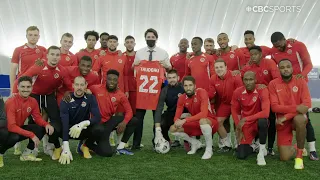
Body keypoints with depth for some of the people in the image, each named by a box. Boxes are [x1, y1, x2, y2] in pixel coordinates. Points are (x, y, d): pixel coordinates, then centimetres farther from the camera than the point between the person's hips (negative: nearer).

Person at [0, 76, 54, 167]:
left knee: (42, 128, -12)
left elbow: (38, 118, 2)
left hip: (19, 128, 7)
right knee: (15, 137, -38)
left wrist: (47, 125, -21)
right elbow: (11, 126, -29)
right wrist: (31, 135, -32)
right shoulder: (11, 102, -25)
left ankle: (27, 153, 1)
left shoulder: (33, 101, -7)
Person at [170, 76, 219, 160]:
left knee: (203, 121, -41)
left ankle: (209, 149, -16)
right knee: (173, 129, -7)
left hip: (211, 122, -6)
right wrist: (177, 121, -28)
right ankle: (195, 143, 13)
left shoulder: (201, 92, -21)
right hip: (196, 124, 6)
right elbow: (177, 117, -2)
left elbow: (204, 113, -33)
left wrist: (185, 120, -37)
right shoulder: (182, 98, -4)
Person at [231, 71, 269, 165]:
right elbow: (235, 111, 5)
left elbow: (266, 113, -31)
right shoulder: (237, 92, -9)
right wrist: (239, 128, -2)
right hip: (246, 125, 2)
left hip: (259, 121, -2)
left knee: (263, 121, -40)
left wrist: (245, 119, -29)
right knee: (241, 155, -11)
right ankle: (253, 146, 26)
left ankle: (261, 151, -17)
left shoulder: (262, 90, -19)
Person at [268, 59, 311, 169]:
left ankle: (299, 155, -19)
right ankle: (292, 148, 32)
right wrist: (296, 107, -25)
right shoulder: (273, 84, -6)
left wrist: (286, 116, -22)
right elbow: (274, 107, -13)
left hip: (298, 117, -1)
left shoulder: (300, 82, -6)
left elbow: (307, 104, -15)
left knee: (299, 119, -40)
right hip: (283, 122, 1)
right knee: (285, 157, -8)